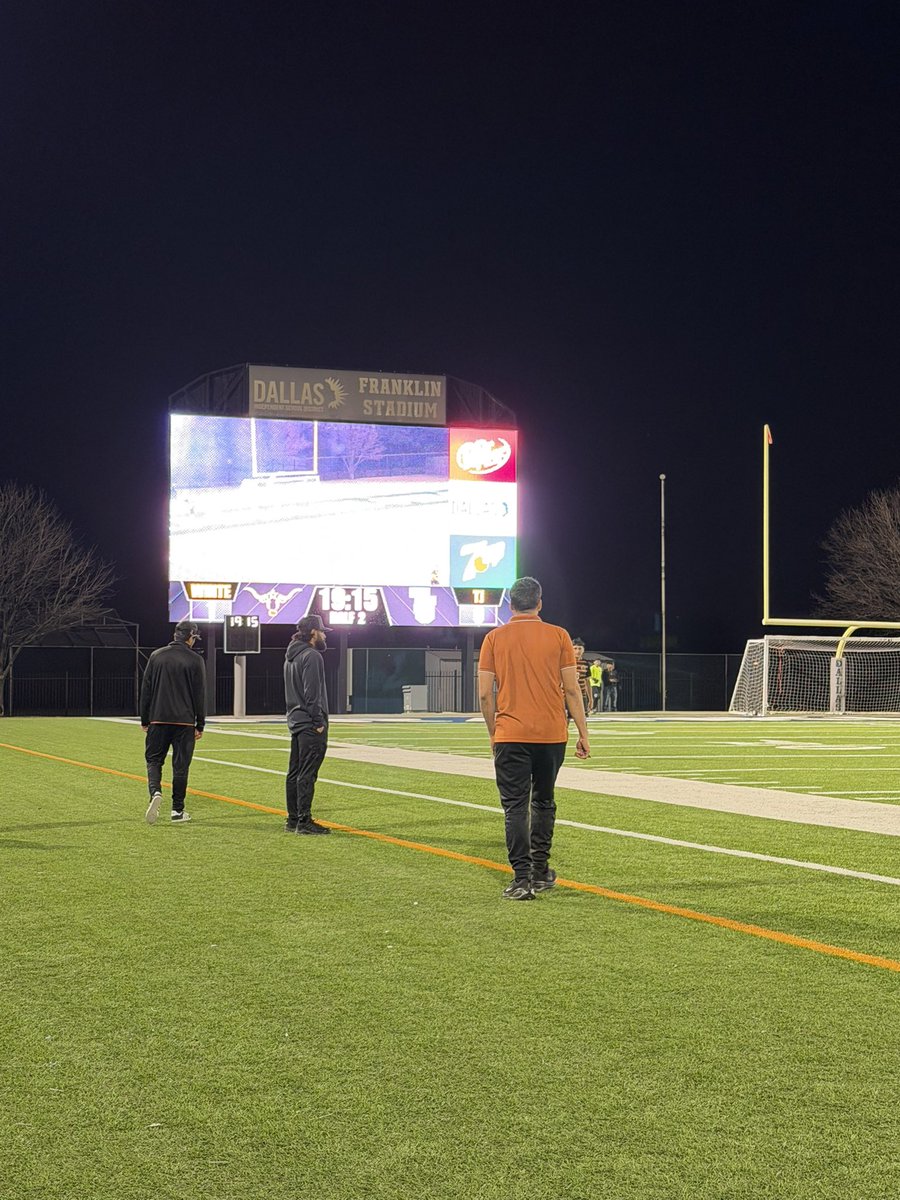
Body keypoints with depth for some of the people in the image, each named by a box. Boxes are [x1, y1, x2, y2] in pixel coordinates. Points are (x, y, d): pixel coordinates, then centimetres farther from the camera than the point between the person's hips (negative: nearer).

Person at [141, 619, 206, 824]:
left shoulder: (156, 656, 6)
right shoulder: (195, 660, -2)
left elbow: (145, 690, 7)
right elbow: (200, 695, -2)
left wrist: (144, 720, 13)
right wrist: (200, 726, 4)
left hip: (158, 720, 1)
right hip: (184, 722, -1)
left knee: (153, 759, 10)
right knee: (180, 764, 5)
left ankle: (155, 791, -17)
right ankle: (177, 809, 8)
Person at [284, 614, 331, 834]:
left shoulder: (291, 656, 17)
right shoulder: (312, 656, -13)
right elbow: (312, 693, -19)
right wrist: (319, 722, -17)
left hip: (296, 722, 10)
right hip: (310, 724, -10)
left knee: (295, 772, 12)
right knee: (307, 774, -9)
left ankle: (293, 820, 16)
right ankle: (304, 821, -9)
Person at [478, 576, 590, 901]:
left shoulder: (495, 638, 2)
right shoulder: (558, 636, 2)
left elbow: (485, 694, 1)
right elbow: (572, 690, 1)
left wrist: (494, 733, 13)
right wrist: (583, 734, 7)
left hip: (510, 736, -1)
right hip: (552, 735, 2)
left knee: (515, 807, -1)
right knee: (543, 802, 18)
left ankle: (522, 879, -8)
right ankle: (540, 871, 23)